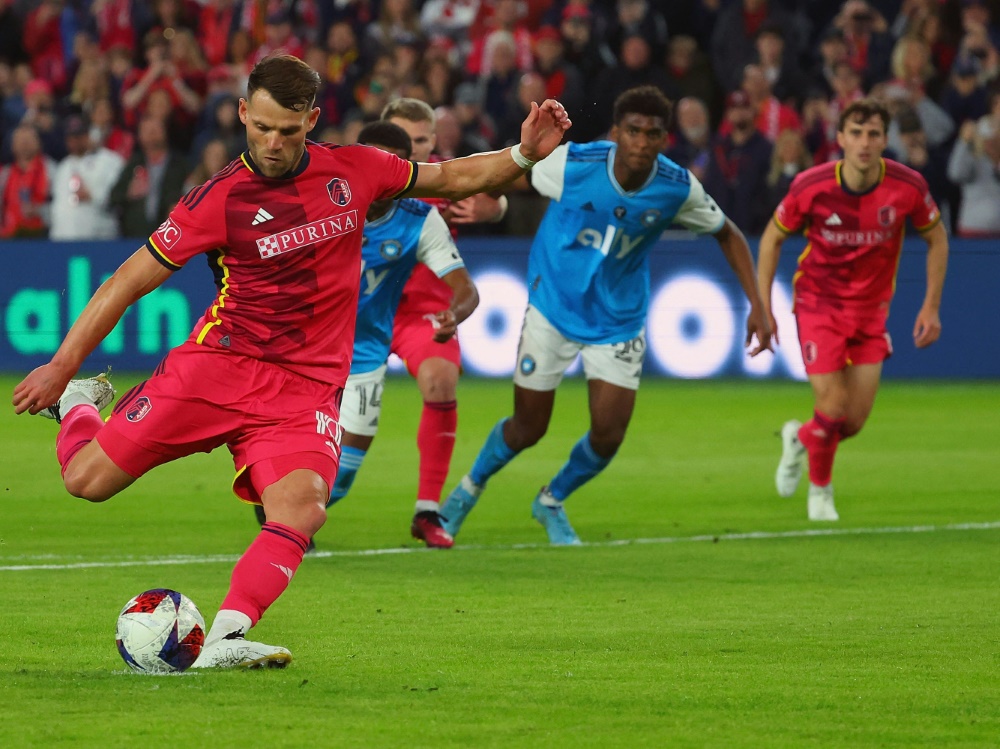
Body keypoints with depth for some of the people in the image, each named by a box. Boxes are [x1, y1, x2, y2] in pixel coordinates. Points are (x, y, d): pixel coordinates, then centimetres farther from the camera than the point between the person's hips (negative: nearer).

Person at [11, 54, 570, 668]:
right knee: (88, 478, -7)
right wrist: (61, 367, -1)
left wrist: (525, 155, 3)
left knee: (301, 506, -28)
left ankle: (225, 640, -36)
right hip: (219, 364, -1)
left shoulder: (353, 170, 3)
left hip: (307, 388, 1)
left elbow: (451, 179, 19)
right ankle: (80, 404, 27)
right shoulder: (219, 200, -7)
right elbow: (130, 281, -1)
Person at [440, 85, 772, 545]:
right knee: (528, 428, 4)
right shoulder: (570, 163, -23)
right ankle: (471, 487, 36)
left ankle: (552, 502, 26)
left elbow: (727, 235, 1)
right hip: (553, 306, -2)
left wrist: (757, 306, -3)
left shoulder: (678, 188, -16)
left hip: (618, 320, 2)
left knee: (608, 435, -6)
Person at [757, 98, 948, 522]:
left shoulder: (907, 186, -16)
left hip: (871, 308, 2)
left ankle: (801, 439, 35)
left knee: (854, 420, -1)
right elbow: (773, 238, -3)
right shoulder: (811, 187, -19)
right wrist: (763, 307, -6)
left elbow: (936, 238, 2)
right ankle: (820, 490, 18)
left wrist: (931, 306, -2)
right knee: (832, 405, -12)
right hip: (818, 301, -2)